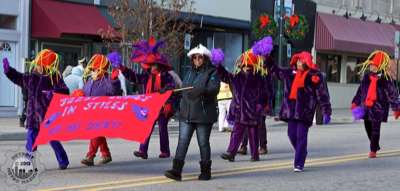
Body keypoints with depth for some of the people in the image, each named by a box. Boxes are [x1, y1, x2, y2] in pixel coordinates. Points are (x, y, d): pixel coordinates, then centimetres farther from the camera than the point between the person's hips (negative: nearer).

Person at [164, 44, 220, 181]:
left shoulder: (211, 73, -3)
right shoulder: (190, 73, 17)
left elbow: (214, 88, -20)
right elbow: (183, 89, 27)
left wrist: (202, 90, -36)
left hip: (203, 115, -5)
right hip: (186, 114, 5)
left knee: (203, 143, 3)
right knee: (182, 141, -4)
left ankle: (205, 171, 15)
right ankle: (176, 170, -8)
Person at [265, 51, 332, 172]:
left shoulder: (315, 75, -3)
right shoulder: (291, 73, 14)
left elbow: (322, 94, -4)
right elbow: (276, 71, 28)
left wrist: (326, 112, -6)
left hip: (304, 109, -6)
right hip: (291, 108, 6)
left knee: (301, 136, -6)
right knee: (292, 134, 7)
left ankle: (299, 163, 0)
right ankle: (301, 155, 31)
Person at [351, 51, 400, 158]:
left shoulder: (385, 78, -8)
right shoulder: (367, 75, 6)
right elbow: (361, 89, 16)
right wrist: (355, 102, 16)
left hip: (378, 106, -5)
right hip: (366, 105, 6)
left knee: (375, 128, -6)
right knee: (368, 126, 13)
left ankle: (373, 150, 4)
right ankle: (375, 146, 34)